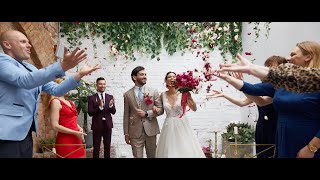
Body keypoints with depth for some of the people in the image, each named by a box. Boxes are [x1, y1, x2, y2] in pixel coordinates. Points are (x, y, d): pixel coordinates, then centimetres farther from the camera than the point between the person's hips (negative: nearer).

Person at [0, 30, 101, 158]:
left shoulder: (33, 70, 20)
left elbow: (56, 90, 15)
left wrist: (79, 75, 2)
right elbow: (25, 80, -23)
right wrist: (63, 66, -32)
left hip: (25, 133, 8)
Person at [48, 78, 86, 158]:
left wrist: (79, 128, 2)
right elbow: (55, 126, -15)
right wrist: (75, 132, -16)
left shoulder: (70, 102, 15)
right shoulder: (55, 101, -8)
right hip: (65, 142, -8)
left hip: (76, 140, 8)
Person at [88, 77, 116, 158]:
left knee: (107, 146, 12)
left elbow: (113, 112, 0)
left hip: (108, 124, 3)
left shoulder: (110, 97, 4)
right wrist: (99, 107, -26)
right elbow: (90, 113, -10)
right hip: (97, 125, -3)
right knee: (96, 147, 6)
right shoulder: (91, 98, -4)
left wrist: (111, 105, -21)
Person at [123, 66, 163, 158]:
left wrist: (147, 114, -12)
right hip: (135, 131, 0)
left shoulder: (153, 91, 4)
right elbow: (126, 115, 6)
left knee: (152, 155, 10)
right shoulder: (127, 94, 4)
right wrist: (126, 133, 5)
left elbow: (160, 109, 3)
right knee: (137, 156, 2)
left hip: (151, 130, 1)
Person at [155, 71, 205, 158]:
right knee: (169, 152, 5)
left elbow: (194, 109, -4)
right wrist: (156, 110, -2)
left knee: (186, 150, -2)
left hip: (182, 125, -2)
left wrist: (190, 98, -19)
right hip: (169, 126, 2)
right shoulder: (163, 95, 2)